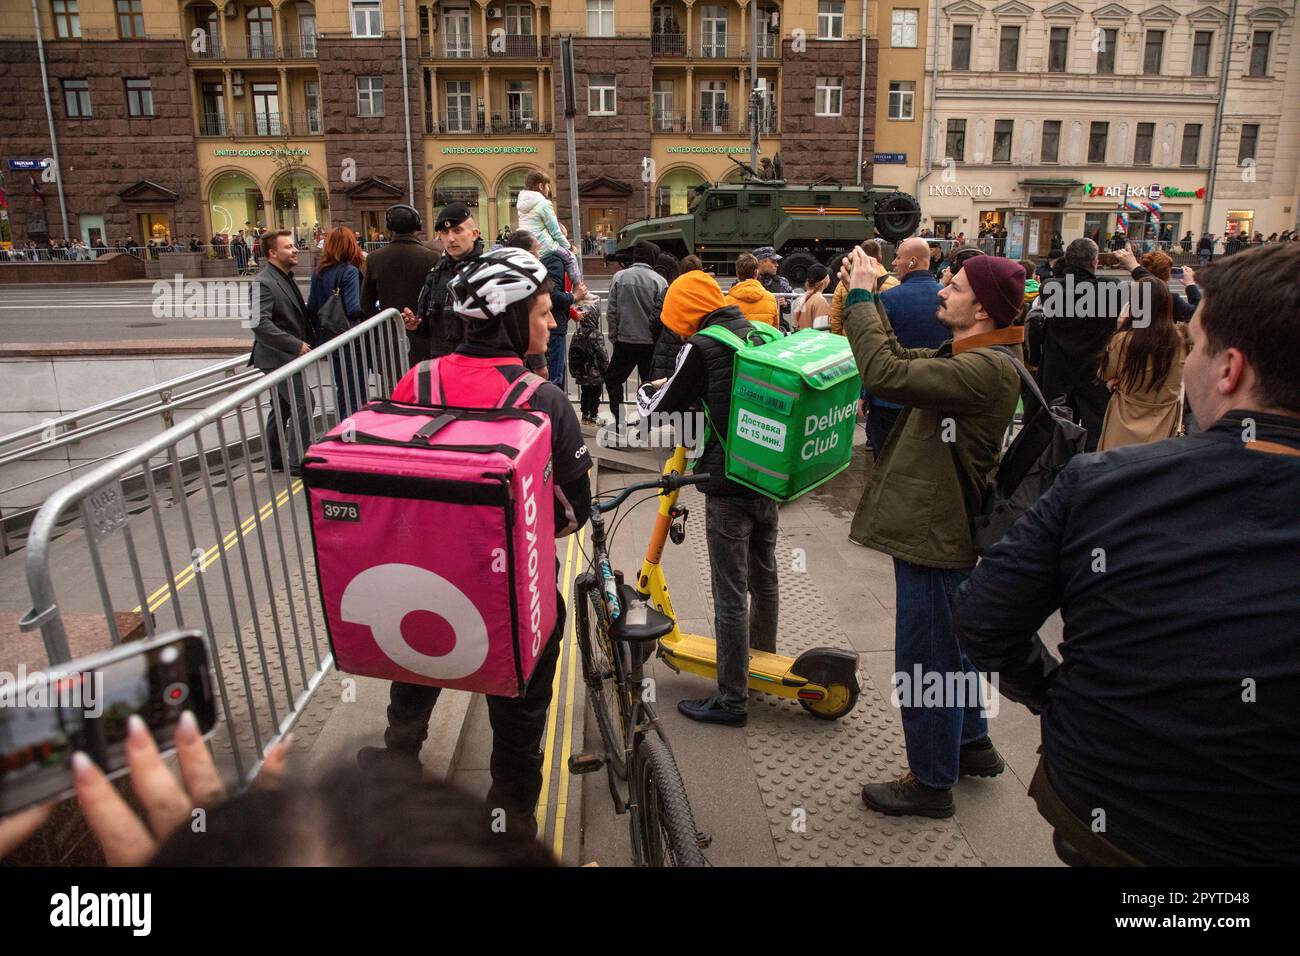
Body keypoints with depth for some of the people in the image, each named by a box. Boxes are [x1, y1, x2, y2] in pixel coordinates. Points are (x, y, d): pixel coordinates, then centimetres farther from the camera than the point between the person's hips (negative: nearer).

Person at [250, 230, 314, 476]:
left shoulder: (286, 278, 12)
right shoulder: (263, 283, -18)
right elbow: (260, 324, -27)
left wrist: (306, 340, 10)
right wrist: (296, 345, -24)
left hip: (285, 356, 10)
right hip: (277, 357, -10)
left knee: (282, 407, 16)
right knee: (303, 403, -12)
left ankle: (275, 460, 27)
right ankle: (297, 462, -5)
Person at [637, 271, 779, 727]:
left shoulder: (702, 347, -13)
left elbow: (658, 408, -6)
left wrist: (647, 390, 16)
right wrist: (675, 388, 24)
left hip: (729, 484, -8)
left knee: (730, 594, 0)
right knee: (763, 575, 24)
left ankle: (732, 699, 8)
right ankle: (763, 657, 44)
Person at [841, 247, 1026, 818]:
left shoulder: (988, 368, -25)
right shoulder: (969, 358, 8)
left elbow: (887, 375, -33)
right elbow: (901, 358, 12)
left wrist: (860, 296, -23)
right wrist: (863, 298, 2)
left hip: (936, 535, -11)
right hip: (934, 527, 11)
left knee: (925, 661, 4)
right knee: (948, 648, 25)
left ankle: (932, 782, 21)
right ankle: (973, 744, 44)